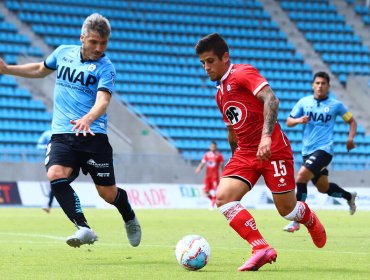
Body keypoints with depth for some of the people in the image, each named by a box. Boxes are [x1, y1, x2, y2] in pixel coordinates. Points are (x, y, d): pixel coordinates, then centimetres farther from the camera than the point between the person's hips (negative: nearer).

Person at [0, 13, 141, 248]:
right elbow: (40, 70, 29)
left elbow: (103, 100, -20)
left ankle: (130, 219, 33)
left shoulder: (106, 68, -5)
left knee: (107, 193, -1)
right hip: (62, 134, 3)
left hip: (93, 134, -3)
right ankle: (83, 228, -29)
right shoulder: (63, 52, 9)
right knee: (56, 175, -25)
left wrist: (88, 119, -41)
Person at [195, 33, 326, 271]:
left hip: (273, 150, -7)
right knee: (223, 197, -17)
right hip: (245, 153, 7)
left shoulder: (243, 73, -9)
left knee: (287, 210, 0)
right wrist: (235, 154, 30)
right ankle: (262, 249, -18)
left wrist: (266, 136, -34)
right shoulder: (220, 93, 17)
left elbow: (271, 99, -23)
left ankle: (312, 222, 36)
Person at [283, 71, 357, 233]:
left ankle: (296, 221, -17)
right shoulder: (304, 102, 6)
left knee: (301, 178, -23)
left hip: (323, 150, -5)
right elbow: (289, 122, 8)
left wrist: (351, 138, -7)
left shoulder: (336, 105, -1)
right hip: (307, 151, 5)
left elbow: (351, 121, 10)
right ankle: (349, 196, 46)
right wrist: (299, 120, -14)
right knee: (324, 188, 16)